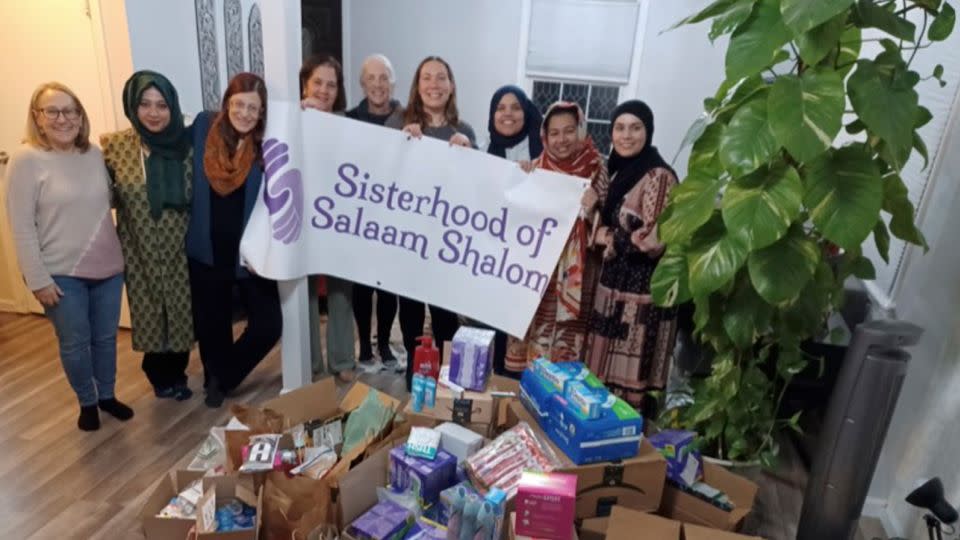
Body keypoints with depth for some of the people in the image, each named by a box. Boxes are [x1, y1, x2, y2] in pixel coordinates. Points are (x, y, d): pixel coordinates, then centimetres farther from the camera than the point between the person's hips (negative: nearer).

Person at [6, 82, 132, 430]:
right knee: (75, 342, 8)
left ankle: (107, 395, 34)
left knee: (106, 337, 14)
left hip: (107, 266, 4)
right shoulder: (25, 159, -10)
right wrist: (37, 279, -13)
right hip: (61, 273, -4)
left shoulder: (94, 154, 3)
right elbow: (22, 226, -11)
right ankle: (87, 402, 29)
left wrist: (118, 253, 10)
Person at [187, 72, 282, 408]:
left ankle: (223, 378, 29)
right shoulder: (204, 126, -3)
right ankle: (214, 380, 45)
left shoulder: (267, 145, -7)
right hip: (207, 252, 1)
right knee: (211, 325, 16)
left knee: (268, 325, 1)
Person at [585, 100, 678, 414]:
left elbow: (653, 242, -21)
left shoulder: (658, 176, -15)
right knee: (605, 376, 16)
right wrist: (603, 234, 3)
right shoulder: (622, 172, 12)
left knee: (630, 381, 2)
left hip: (641, 292, -8)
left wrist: (606, 237, -8)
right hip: (615, 285, 8)